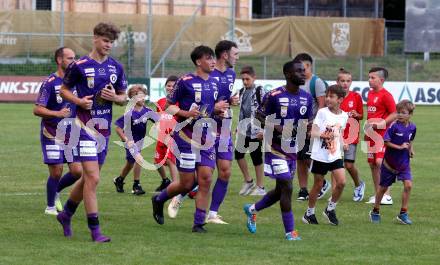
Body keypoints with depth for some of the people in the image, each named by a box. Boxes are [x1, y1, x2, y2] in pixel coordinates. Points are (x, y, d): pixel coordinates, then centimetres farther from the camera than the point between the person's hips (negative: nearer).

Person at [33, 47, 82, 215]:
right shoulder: (50, 83, -12)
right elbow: (37, 109, -16)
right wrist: (58, 114, -28)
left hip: (71, 135, 6)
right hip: (52, 136, -6)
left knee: (77, 171, -2)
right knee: (56, 172, -4)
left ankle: (55, 191, 25)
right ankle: (50, 207, 15)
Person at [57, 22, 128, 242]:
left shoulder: (116, 68, 8)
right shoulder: (79, 66, -6)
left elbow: (124, 98, 16)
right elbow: (64, 90, 5)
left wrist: (115, 97, -7)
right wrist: (79, 101, -13)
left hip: (104, 127, 6)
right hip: (85, 126, -6)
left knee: (89, 177, 15)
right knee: (92, 178, -14)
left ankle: (66, 214, 36)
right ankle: (94, 230, -10)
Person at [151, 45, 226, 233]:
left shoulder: (214, 83, 11)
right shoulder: (186, 82, -9)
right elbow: (168, 106, -5)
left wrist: (217, 108, 3)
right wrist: (185, 113, -21)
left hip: (206, 138, 6)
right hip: (186, 137, -6)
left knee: (205, 179, -6)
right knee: (187, 184, -2)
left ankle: (199, 223, 0)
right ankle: (158, 200, 27)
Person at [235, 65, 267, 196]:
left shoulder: (260, 91, -11)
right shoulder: (242, 91, 10)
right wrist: (239, 127, 19)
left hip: (256, 131, -7)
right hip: (243, 131, 7)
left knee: (256, 158, 0)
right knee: (238, 154, 4)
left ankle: (260, 188, 10)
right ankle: (248, 182, 21)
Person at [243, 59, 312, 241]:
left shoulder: (306, 98, 5)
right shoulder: (274, 96, -14)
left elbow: (308, 122, 14)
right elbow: (259, 117, -9)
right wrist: (276, 128, -24)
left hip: (293, 150, 7)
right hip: (276, 148, -7)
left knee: (281, 190, 15)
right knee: (287, 187, -12)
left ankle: (252, 209, 40)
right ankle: (290, 231, -5)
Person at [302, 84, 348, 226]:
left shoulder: (344, 116, 4)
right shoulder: (322, 112, -9)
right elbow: (313, 132, -11)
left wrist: (342, 144, 1)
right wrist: (323, 135, -29)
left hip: (335, 155, 3)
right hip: (320, 155, -3)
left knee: (341, 182, -11)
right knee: (318, 185, 5)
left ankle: (330, 209, 11)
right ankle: (309, 213, 23)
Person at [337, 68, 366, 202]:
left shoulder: (356, 97, 0)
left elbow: (361, 116, 7)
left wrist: (356, 115, -14)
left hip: (351, 135, -1)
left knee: (349, 165, -5)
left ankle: (358, 185, 23)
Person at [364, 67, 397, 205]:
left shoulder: (385, 95, -12)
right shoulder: (370, 93, 14)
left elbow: (394, 114, -13)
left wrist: (381, 123, -21)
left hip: (382, 133, -9)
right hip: (371, 134, 9)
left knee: (380, 162, -16)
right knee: (372, 164, 9)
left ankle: (387, 195, -12)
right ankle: (377, 195, 17)